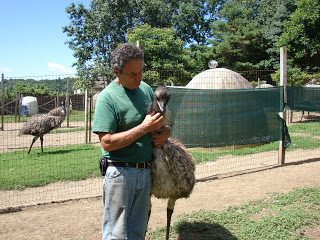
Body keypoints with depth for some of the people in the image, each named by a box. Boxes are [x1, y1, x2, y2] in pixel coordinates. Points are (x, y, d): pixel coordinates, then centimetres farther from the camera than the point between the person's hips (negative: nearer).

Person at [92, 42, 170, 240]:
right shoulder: (107, 97, -13)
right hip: (120, 172, -6)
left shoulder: (146, 89, 8)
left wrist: (165, 133, -1)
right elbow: (107, 142, -20)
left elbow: (163, 118, 21)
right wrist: (144, 128, -20)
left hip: (145, 171, 6)